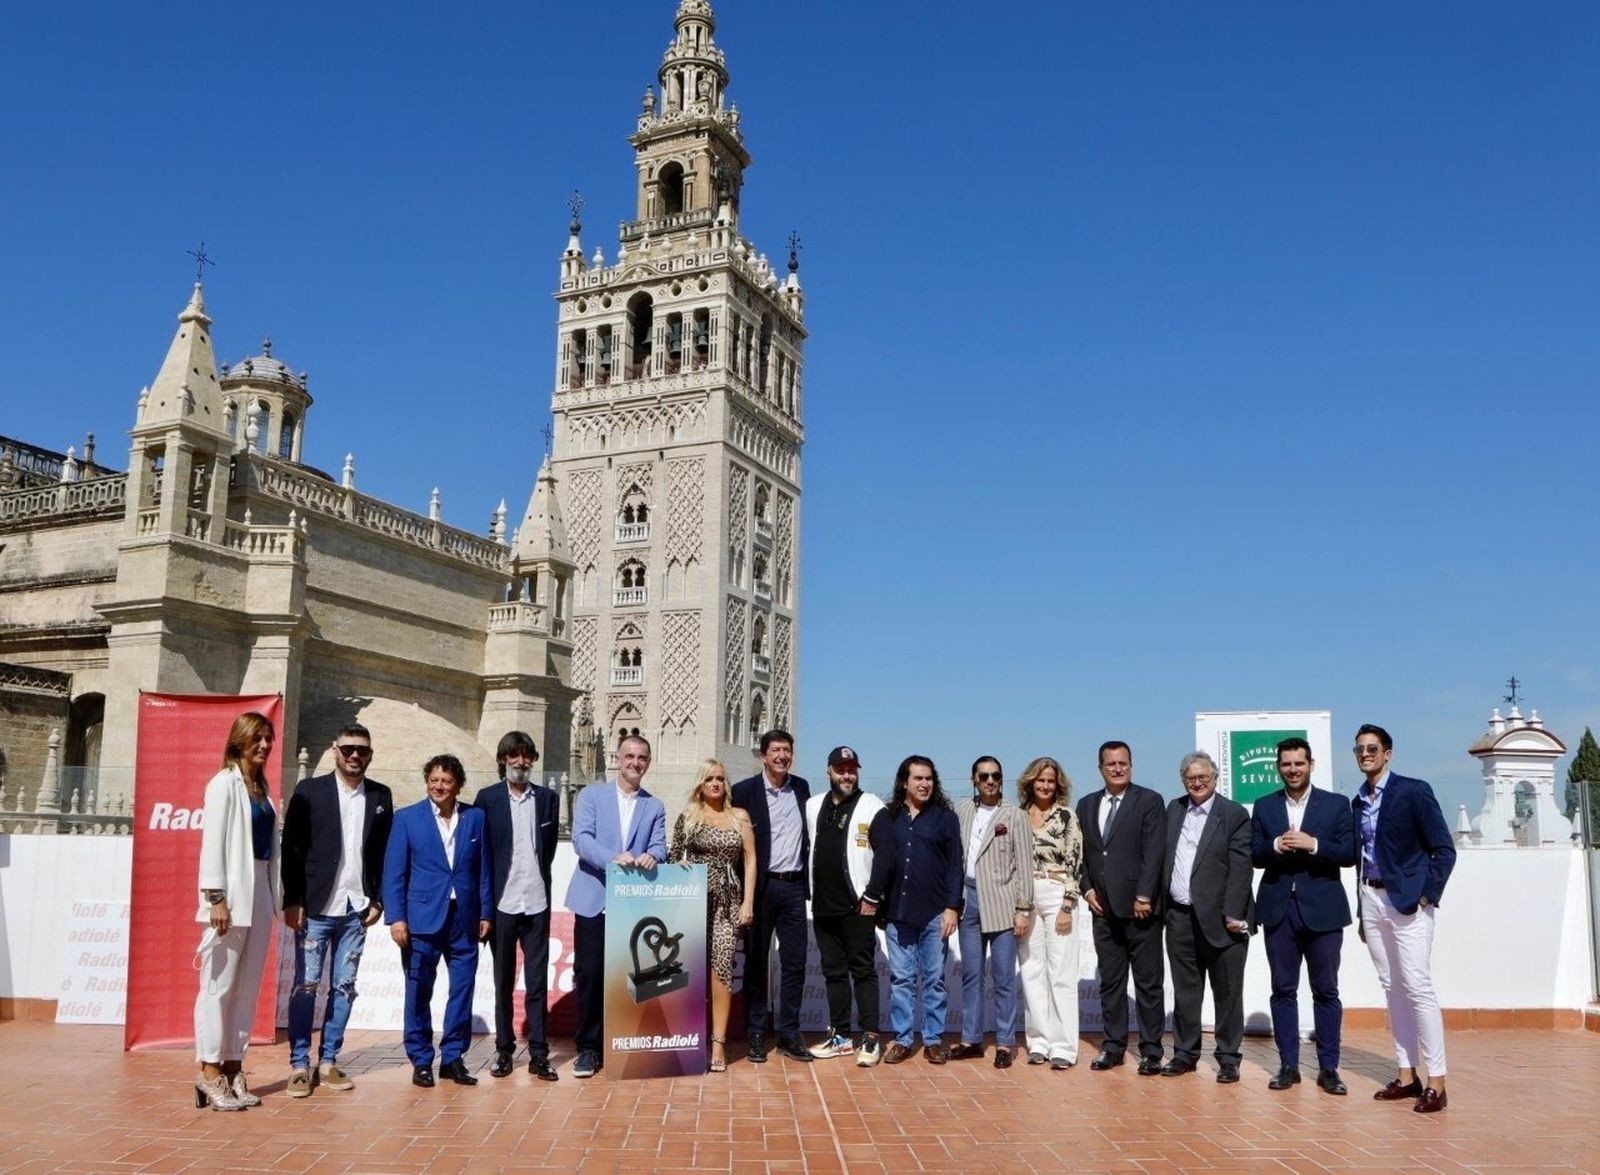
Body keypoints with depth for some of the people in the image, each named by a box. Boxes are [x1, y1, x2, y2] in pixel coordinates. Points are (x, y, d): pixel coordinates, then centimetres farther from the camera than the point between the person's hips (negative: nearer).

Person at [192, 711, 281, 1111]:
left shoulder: (262, 788, 15)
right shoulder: (224, 783, -5)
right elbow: (212, 841, -11)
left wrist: (278, 895, 12)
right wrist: (216, 897, -16)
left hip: (260, 892, 7)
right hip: (232, 892, -7)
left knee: (247, 987, 8)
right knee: (220, 984, -3)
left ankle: (233, 1069, 14)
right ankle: (210, 1071, 3)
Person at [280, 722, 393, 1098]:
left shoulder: (380, 796, 7)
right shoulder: (309, 791, -1)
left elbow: (385, 852, 9)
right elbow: (291, 848, -3)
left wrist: (378, 899, 3)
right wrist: (292, 901, -8)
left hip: (356, 910, 3)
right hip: (315, 908, -3)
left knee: (343, 987, 7)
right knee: (306, 986, 1)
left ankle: (328, 1063, 16)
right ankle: (299, 1066, 9)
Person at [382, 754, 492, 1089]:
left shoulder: (475, 818, 6)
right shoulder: (407, 818, 1)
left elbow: (483, 869, 8)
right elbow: (394, 872, -2)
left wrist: (485, 913, 5)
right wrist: (395, 917, -8)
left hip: (464, 919, 2)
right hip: (422, 918, -2)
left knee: (463, 989, 5)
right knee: (419, 992, 4)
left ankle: (453, 1057, 17)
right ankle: (421, 1061, 15)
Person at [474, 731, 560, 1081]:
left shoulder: (547, 798, 6)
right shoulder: (487, 799, 0)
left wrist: (538, 877, 8)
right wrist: (486, 901, 0)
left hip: (537, 902, 1)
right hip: (502, 902, -1)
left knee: (537, 981, 2)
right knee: (503, 981, 9)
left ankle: (539, 1053, 6)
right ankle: (504, 1050, 18)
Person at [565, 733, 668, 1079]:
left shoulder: (655, 807, 13)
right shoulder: (591, 795, 5)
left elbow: (659, 846, 1)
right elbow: (581, 838, -8)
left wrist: (650, 856, -24)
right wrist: (613, 858, -26)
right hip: (594, 900, -2)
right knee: (590, 974, -2)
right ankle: (588, 1047, 11)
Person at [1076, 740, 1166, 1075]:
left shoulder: (1149, 801, -2)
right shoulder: (1086, 805, 12)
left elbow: (1153, 852, -9)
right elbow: (1081, 853, 14)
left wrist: (1144, 896, -15)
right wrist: (1087, 889, 2)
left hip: (1139, 907, -5)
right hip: (1104, 908, 5)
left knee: (1148, 982, 3)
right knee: (1110, 981, 10)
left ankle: (1150, 1051, 10)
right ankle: (1114, 1046, 19)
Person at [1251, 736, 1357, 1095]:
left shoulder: (1336, 804, 3)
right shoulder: (1264, 806, 8)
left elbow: (1349, 853, -4)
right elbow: (1253, 854, 3)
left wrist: (1313, 845, -18)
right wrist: (1276, 846, -16)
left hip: (1322, 909, -2)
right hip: (1278, 909, 2)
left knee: (1326, 991, 4)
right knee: (1283, 990, 6)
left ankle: (1328, 1068, 13)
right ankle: (1288, 1065, 14)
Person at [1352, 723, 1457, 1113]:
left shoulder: (1413, 791, -6)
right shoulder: (1358, 801, 12)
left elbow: (1444, 849, -8)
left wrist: (1428, 895, -14)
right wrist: (1362, 911, 15)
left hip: (1408, 900, -6)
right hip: (1371, 900, 6)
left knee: (1417, 987, -9)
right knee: (1392, 989, 9)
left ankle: (1436, 1083, -4)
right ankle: (1406, 1075, 15)